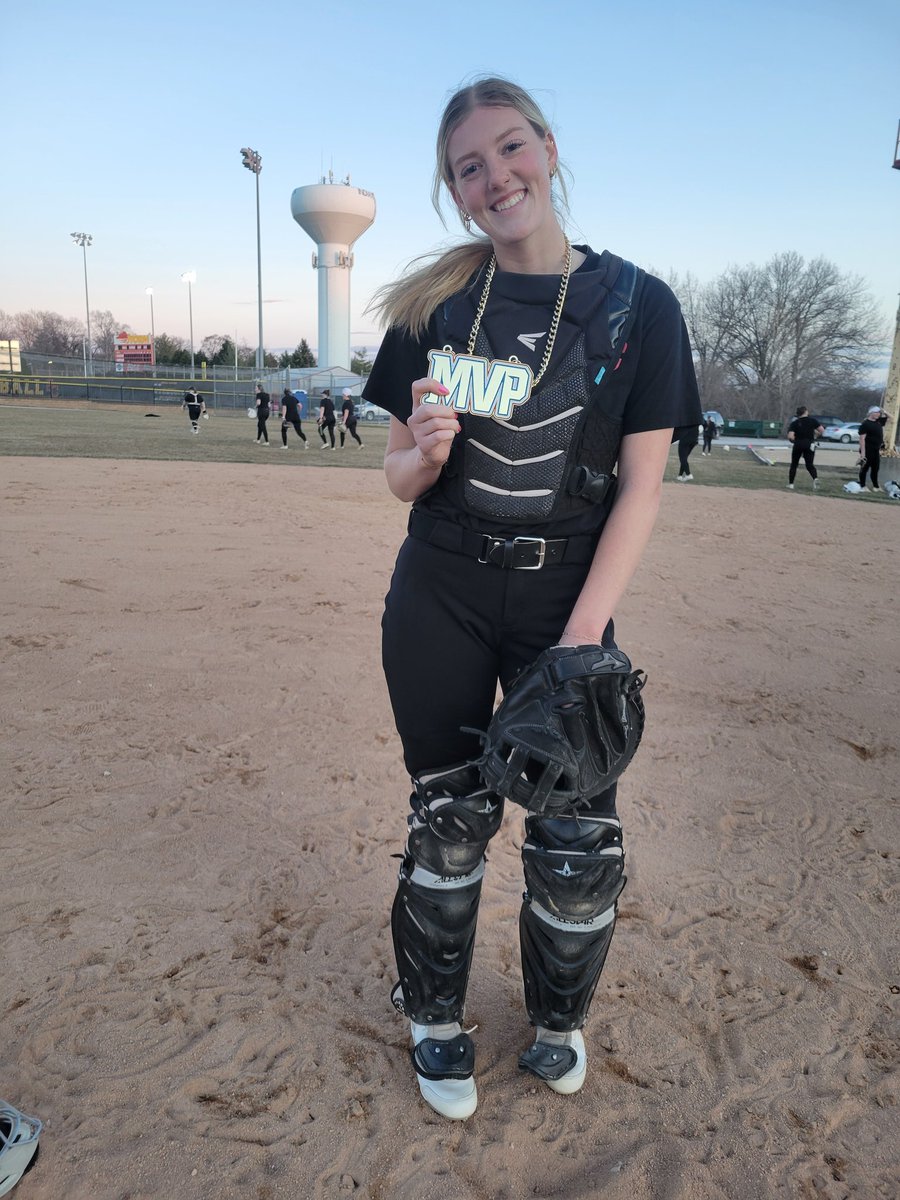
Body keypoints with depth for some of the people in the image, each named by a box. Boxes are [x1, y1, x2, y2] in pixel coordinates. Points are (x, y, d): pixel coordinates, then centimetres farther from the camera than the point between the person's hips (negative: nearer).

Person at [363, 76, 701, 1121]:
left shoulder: (637, 306, -1)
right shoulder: (435, 308, 3)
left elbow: (642, 486, -6)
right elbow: (400, 478, 6)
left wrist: (583, 633, -14)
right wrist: (427, 451, -18)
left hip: (565, 602, -1)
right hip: (438, 602, 1)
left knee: (580, 842, 0)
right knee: (448, 822, 9)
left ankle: (557, 1019, 32)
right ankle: (435, 1017, 35)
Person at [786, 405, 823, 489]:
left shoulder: (794, 423, -4)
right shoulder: (812, 420, -2)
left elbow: (790, 436, -14)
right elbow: (822, 430, -4)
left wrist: (795, 441, 6)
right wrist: (816, 434, 15)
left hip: (797, 445, 0)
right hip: (809, 445, 1)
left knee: (794, 465, 13)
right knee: (809, 464, 7)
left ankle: (791, 484, 14)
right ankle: (815, 478, -20)